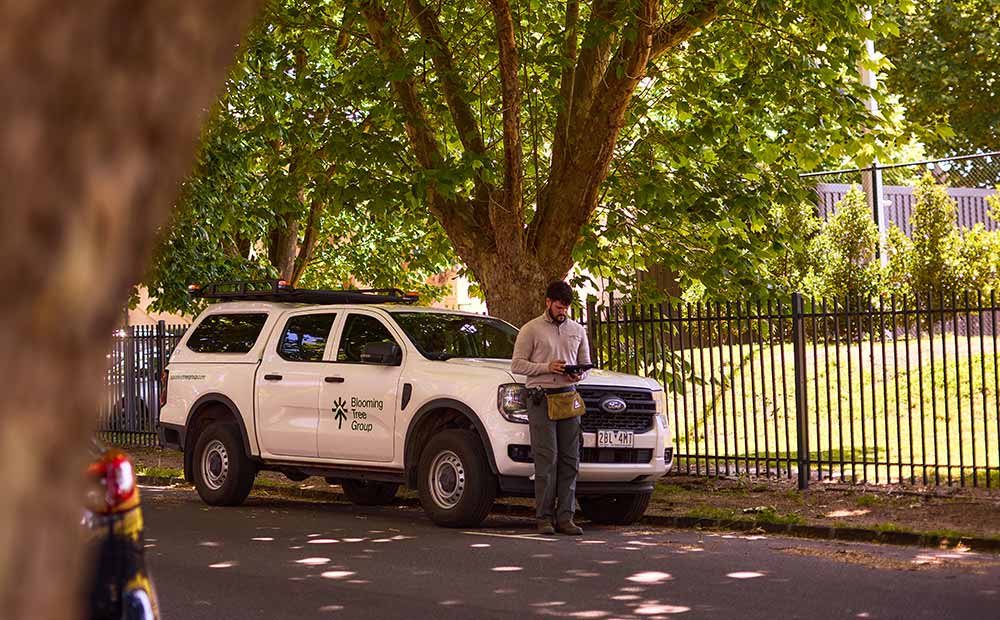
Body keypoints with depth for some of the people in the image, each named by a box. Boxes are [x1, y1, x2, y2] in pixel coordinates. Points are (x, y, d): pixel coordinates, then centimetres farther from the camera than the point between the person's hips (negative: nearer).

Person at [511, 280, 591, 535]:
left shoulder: (577, 330, 17)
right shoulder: (531, 329, 3)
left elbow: (585, 363, 21)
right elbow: (517, 364, 0)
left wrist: (578, 375, -2)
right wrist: (547, 367, -13)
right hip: (541, 397, -4)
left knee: (570, 459, -1)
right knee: (547, 459, -10)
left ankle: (565, 517, 2)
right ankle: (544, 517, -6)